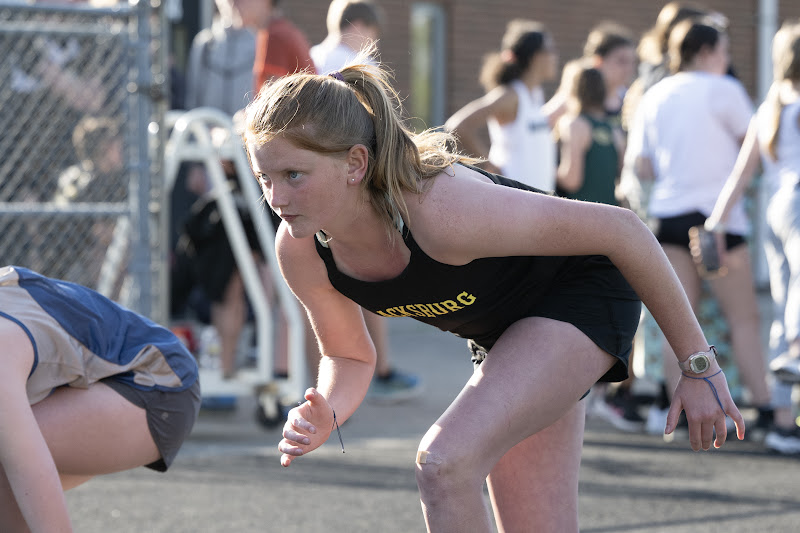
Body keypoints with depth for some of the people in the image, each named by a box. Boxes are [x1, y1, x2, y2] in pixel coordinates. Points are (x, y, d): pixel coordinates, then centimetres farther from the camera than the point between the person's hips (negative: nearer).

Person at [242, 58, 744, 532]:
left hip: (583, 296, -7)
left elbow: (620, 228, -29)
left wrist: (698, 363, -22)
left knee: (444, 463, -26)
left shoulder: (444, 211, -39)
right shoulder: (301, 251, -19)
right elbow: (350, 356, 1)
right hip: (500, 332, 7)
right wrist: (325, 417, -23)